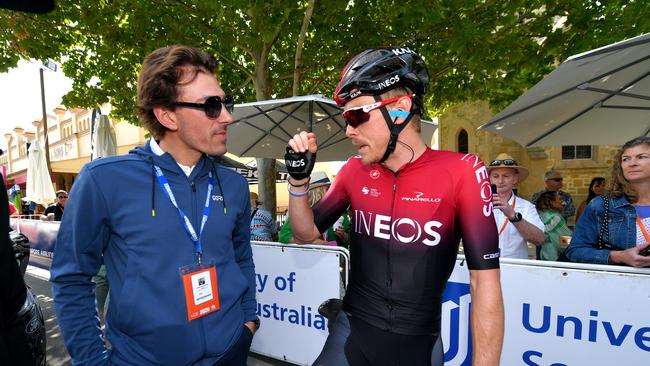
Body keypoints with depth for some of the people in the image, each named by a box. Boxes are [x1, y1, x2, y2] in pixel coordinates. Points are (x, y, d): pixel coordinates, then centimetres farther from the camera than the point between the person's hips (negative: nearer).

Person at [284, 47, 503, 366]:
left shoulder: (460, 171, -15)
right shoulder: (354, 170, -3)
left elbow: (485, 280, -14)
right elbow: (306, 233, 5)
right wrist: (299, 177, -9)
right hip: (351, 334, 3)